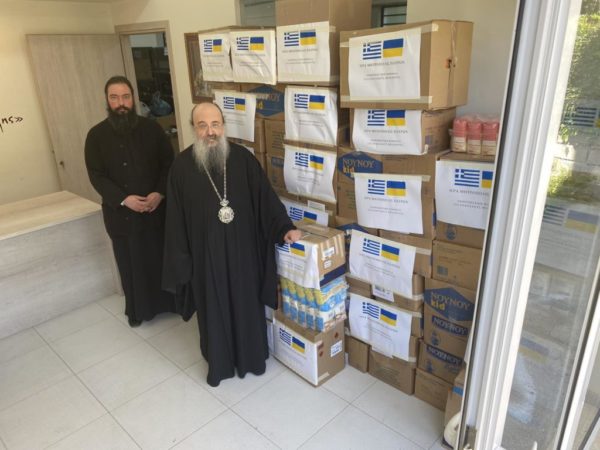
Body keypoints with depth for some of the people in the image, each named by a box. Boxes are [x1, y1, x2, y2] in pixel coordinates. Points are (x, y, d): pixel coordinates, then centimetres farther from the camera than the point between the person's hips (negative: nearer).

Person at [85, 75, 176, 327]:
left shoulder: (151, 128, 0)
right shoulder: (97, 135, -2)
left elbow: (169, 163, 1)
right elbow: (96, 176, -5)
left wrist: (160, 193, -14)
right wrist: (124, 199, -18)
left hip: (157, 208, 1)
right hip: (121, 213, 0)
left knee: (163, 257, 10)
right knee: (131, 264, 11)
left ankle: (170, 301, 30)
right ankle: (136, 310, 29)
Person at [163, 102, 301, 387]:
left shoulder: (242, 158, -5)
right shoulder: (182, 165, -7)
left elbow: (265, 196, -1)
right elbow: (176, 217, -3)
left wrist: (284, 227, -9)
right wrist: (181, 257, -3)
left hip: (243, 249, 1)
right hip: (205, 253, -1)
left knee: (247, 304, 14)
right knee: (213, 308, 14)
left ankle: (251, 358, 37)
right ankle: (218, 363, 35)